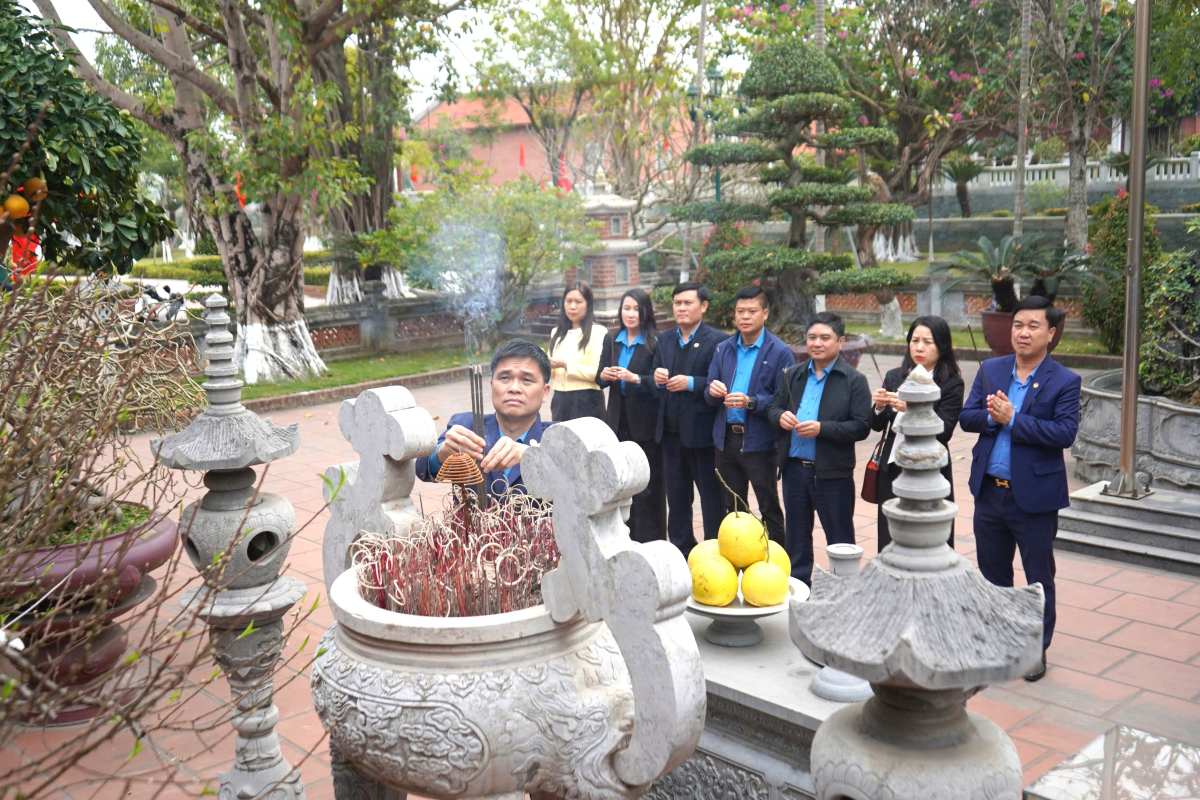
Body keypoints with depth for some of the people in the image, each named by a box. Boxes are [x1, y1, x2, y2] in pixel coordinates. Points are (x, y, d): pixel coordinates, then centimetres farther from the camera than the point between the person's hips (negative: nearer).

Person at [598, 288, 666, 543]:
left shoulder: (655, 343, -9)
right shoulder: (614, 342, 10)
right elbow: (602, 379, 15)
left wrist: (635, 378, -26)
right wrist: (605, 375, -7)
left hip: (645, 423, -6)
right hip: (619, 420, 6)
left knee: (647, 485, 1)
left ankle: (650, 539, 10)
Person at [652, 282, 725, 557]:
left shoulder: (717, 341, -9)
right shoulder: (665, 341, 12)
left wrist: (691, 383, -21)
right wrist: (657, 378, -6)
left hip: (702, 433, -6)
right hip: (671, 432, 7)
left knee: (712, 499, 4)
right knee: (676, 498, 16)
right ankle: (680, 552, 28)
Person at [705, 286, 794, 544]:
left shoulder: (779, 352, -8)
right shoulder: (723, 349, 9)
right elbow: (710, 397, 9)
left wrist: (751, 402, -25)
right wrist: (713, 391, -13)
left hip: (758, 442, -5)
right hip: (726, 438, 5)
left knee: (769, 508, 4)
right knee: (732, 508, 16)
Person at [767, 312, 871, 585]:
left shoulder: (854, 380, -6)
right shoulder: (792, 375, 9)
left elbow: (861, 427, -12)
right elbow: (773, 408, 14)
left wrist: (822, 428, -22)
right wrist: (780, 416, -10)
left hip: (832, 472, -5)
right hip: (794, 468, 5)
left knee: (840, 539, 6)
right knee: (796, 535, 17)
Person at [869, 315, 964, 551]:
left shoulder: (952, 384, -7)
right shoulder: (894, 377, 6)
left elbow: (943, 432, -15)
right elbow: (877, 426, 7)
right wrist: (880, 407, -14)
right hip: (892, 470, 4)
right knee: (889, 543, 9)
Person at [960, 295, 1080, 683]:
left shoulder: (1064, 382, -8)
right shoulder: (990, 370, 4)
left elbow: (1065, 432, -19)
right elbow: (966, 417, 0)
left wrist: (1012, 420, -23)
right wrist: (991, 417, -20)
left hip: (1034, 495, -4)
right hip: (989, 491, 4)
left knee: (1039, 577, 10)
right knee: (992, 573, 17)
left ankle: (1037, 648, 26)